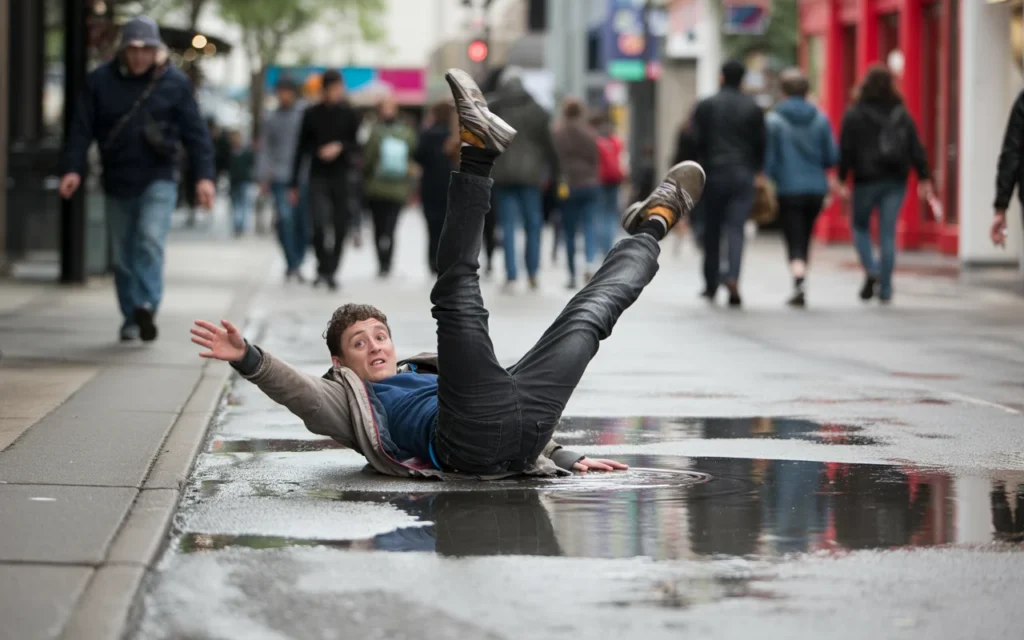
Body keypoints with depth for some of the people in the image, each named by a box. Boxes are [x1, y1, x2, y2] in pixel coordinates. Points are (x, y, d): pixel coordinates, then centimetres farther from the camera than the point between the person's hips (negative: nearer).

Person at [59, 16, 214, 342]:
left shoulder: (175, 83, -1)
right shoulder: (100, 81, 1)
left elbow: (195, 132, -1)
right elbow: (81, 129, 0)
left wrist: (203, 175, -9)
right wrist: (73, 168, -12)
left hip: (158, 180, -2)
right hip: (117, 181, 2)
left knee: (151, 240, -22)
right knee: (122, 254, 7)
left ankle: (146, 306, -28)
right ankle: (131, 318, 16)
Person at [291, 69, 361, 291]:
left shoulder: (350, 114, 5)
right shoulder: (311, 114, 8)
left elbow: (359, 144, 5)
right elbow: (302, 148, 11)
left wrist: (340, 147, -17)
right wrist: (294, 183, 9)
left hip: (342, 178, 0)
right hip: (318, 178, 0)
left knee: (340, 228, 0)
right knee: (319, 223, -17)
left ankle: (330, 272, 13)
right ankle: (323, 268, -4)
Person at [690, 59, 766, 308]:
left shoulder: (705, 106, 0)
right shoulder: (753, 108, 4)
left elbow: (696, 142, -4)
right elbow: (760, 143, 3)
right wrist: (757, 172, 13)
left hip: (713, 175, 0)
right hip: (743, 175, 0)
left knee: (712, 232, 10)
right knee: (736, 229, -3)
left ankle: (711, 285, 18)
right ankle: (733, 276, -25)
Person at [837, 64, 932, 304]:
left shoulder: (854, 115, -4)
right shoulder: (902, 115, 5)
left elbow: (846, 150, -6)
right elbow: (916, 148, 5)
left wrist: (841, 179, -4)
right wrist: (924, 177, 7)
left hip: (867, 179, -2)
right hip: (896, 181, 2)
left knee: (861, 227, 15)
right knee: (888, 234, 4)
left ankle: (871, 270, -9)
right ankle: (885, 288, 3)